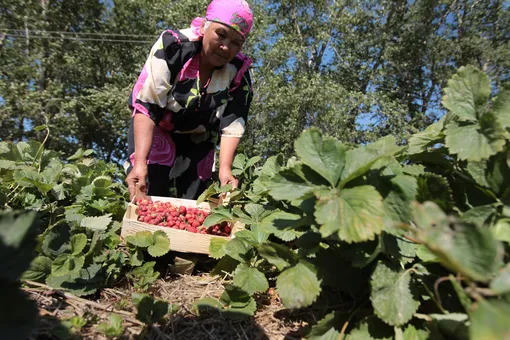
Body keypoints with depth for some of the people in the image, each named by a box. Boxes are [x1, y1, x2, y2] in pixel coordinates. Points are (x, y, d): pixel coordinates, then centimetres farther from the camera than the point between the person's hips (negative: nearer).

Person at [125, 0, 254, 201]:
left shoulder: (239, 73, -18)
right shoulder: (172, 46, -26)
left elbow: (232, 125, -20)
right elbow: (145, 106, -29)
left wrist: (225, 168, -36)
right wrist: (140, 162, -39)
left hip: (197, 139, 3)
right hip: (155, 129, -2)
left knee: (193, 200, 2)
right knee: (148, 195, -15)